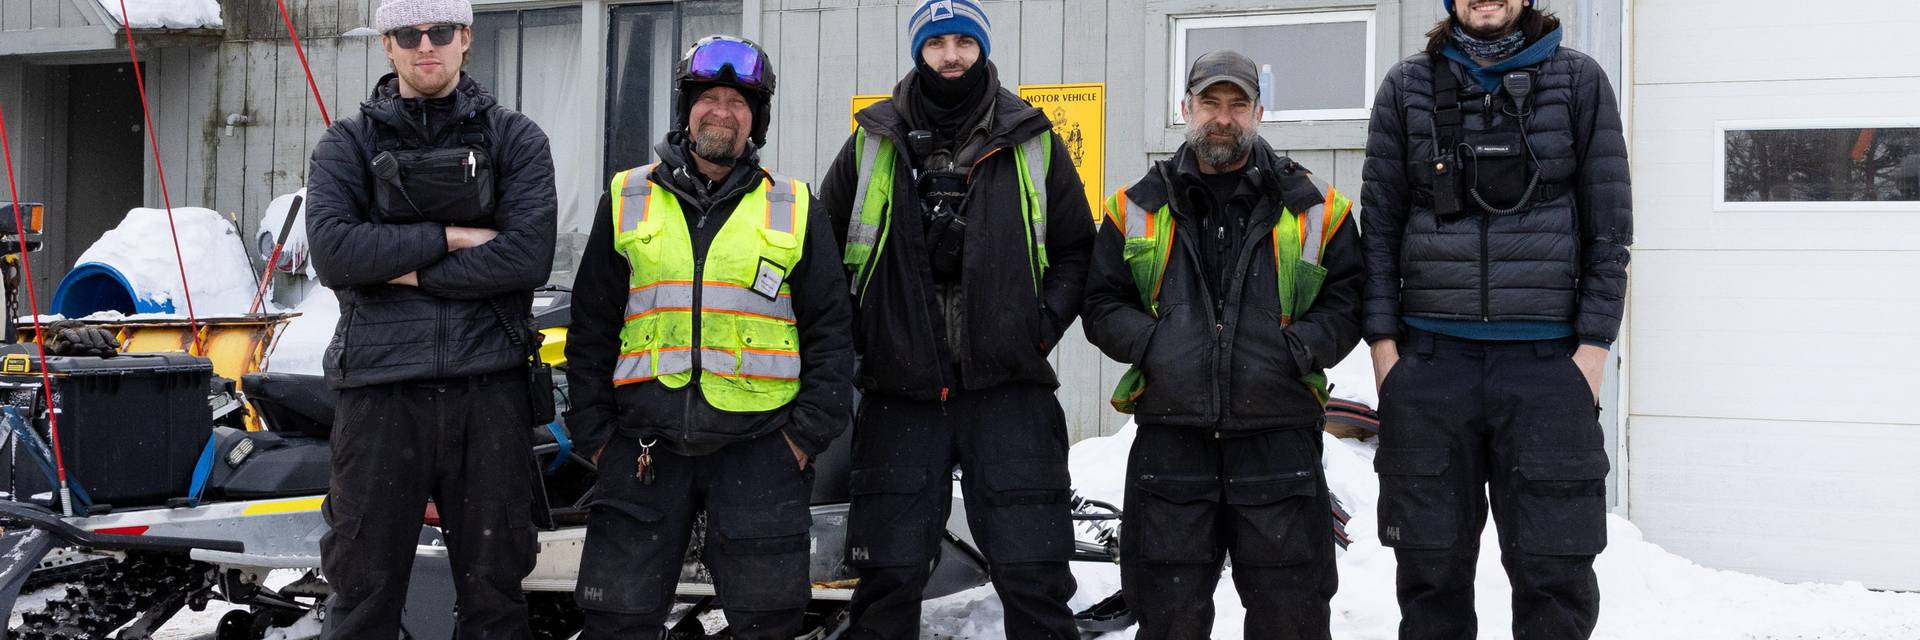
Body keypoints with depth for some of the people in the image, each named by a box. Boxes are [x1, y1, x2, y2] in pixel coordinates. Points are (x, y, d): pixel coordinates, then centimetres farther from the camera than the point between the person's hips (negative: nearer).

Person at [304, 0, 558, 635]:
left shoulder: (516, 140, 6)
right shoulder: (347, 145, 8)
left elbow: (528, 256, -9)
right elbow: (332, 251, -9)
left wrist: (408, 272, -8)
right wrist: (449, 237, -10)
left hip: (490, 388, 0)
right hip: (380, 388, 0)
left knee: (494, 582, 9)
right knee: (363, 586, 6)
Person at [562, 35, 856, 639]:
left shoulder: (795, 208, 7)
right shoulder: (627, 199, 10)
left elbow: (830, 332, 5)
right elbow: (591, 327, 11)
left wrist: (807, 435, -3)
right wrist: (595, 433, 4)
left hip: (761, 448, -1)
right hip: (644, 447, 1)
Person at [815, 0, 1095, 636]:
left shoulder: (1032, 143, 7)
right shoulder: (872, 145, 7)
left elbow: (1076, 249, 13)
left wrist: (1044, 324, -1)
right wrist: (856, 333, 4)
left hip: (1009, 388, 0)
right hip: (900, 391, 1)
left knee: (1033, 573, 0)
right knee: (888, 573, 5)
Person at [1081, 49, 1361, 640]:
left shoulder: (1316, 208, 7)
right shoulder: (1137, 208, 10)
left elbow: (1347, 303, 6)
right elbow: (1102, 306, 10)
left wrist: (1297, 348, -10)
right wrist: (1151, 343, -8)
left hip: (1279, 441, 0)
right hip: (1169, 441, 1)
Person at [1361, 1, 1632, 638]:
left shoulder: (1580, 80, 7)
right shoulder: (1406, 87, 9)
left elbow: (1609, 225, 4)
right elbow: (1379, 223, 8)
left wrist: (1594, 345, -4)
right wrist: (1383, 342, 0)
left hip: (1547, 361, -1)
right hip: (1432, 359, 1)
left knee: (1555, 573, -2)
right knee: (1431, 567, 5)